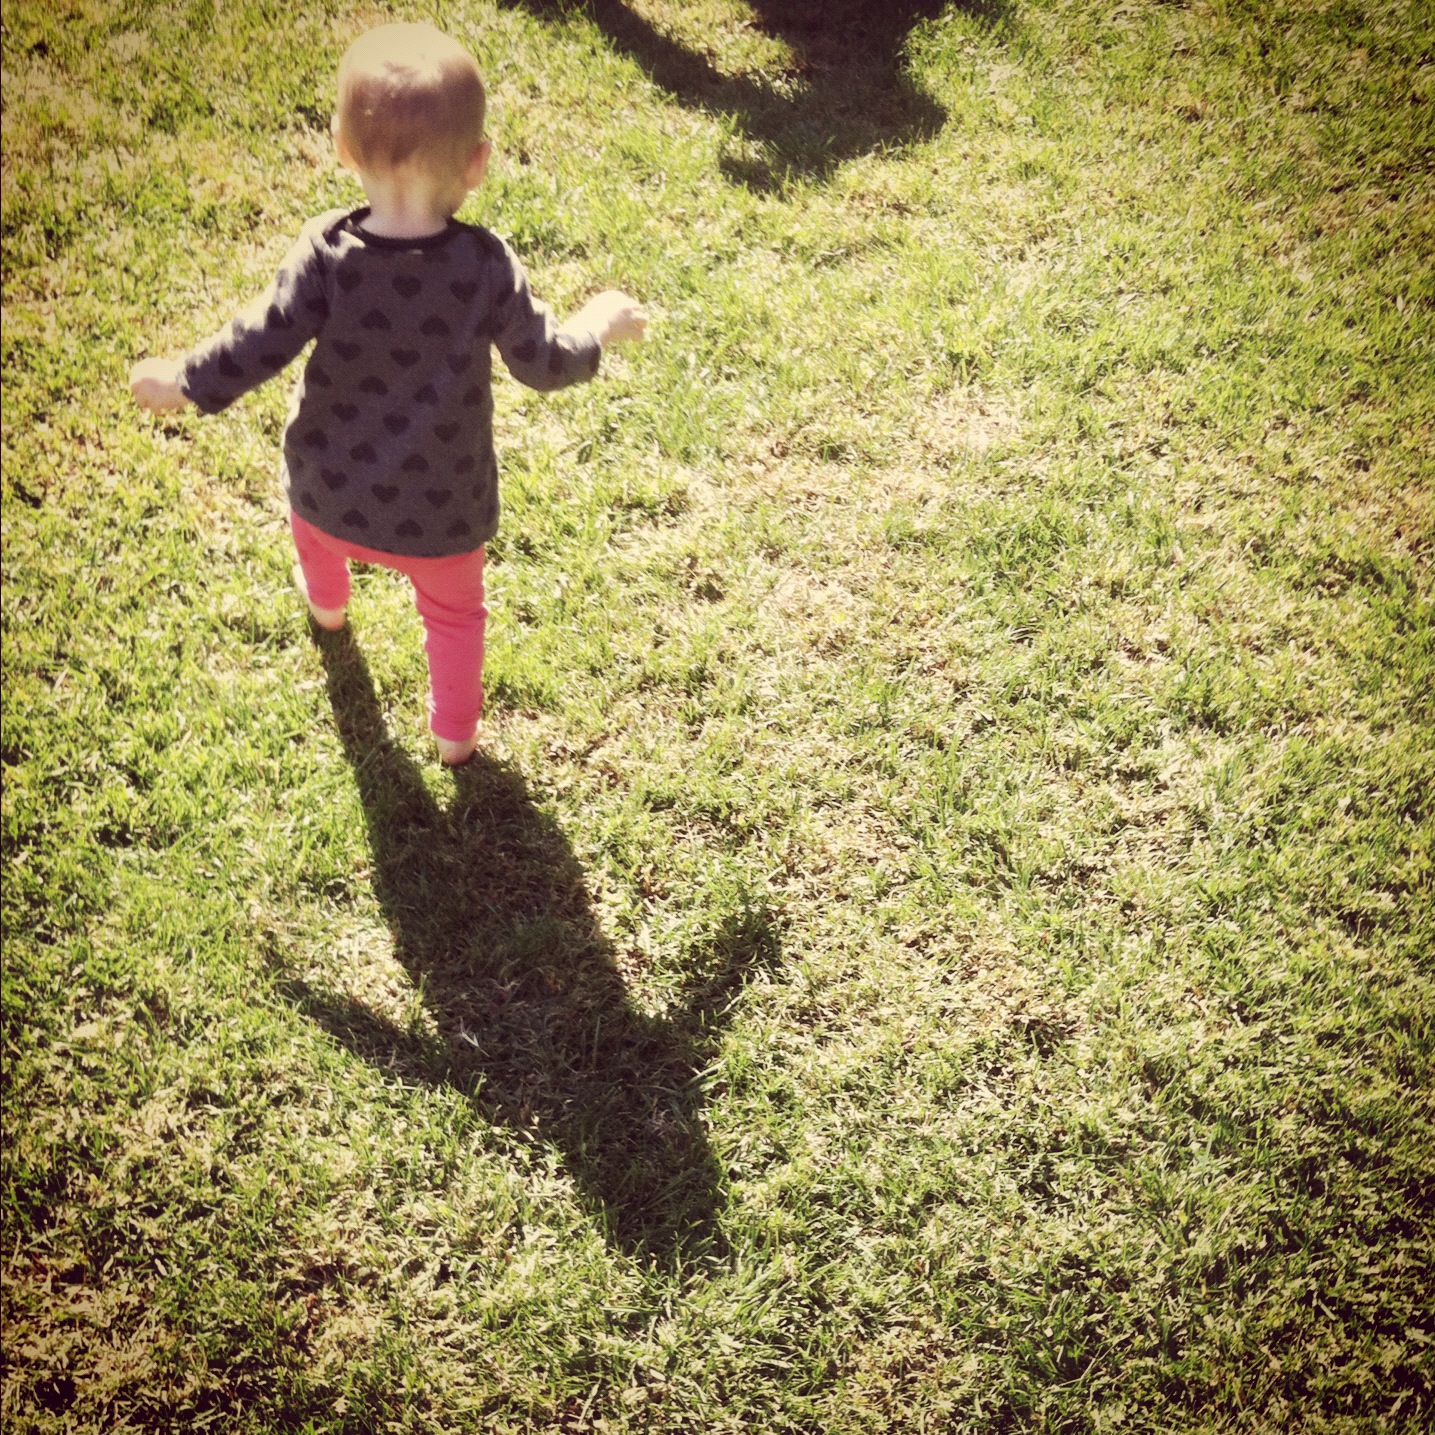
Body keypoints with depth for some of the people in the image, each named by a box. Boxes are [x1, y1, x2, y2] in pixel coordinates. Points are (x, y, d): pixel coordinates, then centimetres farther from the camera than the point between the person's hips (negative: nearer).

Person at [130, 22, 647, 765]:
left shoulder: (326, 252, -24)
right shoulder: (487, 266, -23)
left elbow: (258, 347, -21)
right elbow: (542, 363, -12)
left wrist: (183, 381, -2)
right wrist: (598, 326, 8)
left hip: (332, 492, 2)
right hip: (442, 510, -1)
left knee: (315, 526, 39)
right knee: (453, 612, 28)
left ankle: (326, 600, 70)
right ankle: (455, 731, 43)